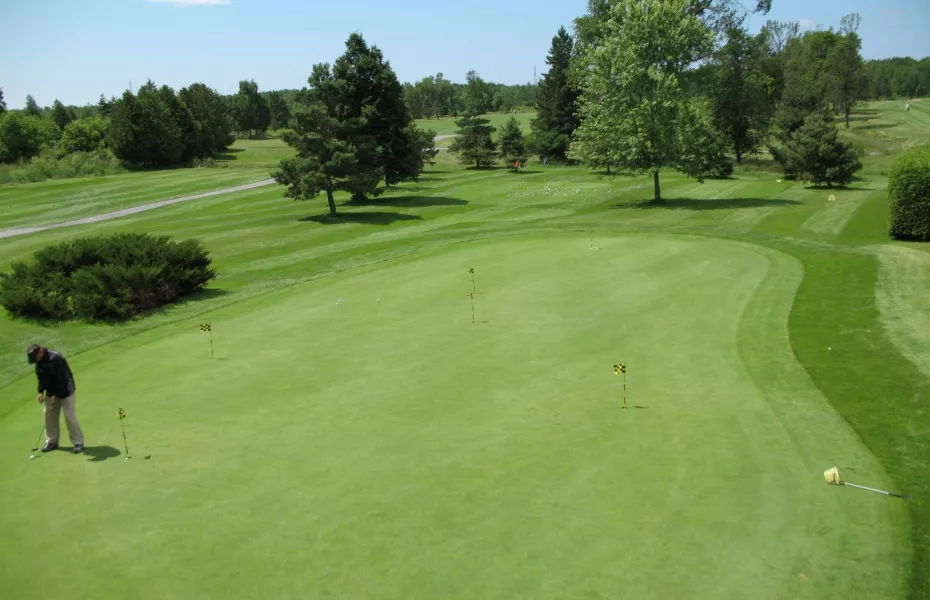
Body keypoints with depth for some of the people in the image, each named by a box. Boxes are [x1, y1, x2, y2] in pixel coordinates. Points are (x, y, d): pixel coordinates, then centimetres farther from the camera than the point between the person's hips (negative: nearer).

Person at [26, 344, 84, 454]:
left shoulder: (55, 358, -28)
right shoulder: (39, 361, -1)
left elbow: (62, 379, -25)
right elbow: (41, 377, 11)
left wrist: (57, 395, -20)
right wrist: (41, 392, 1)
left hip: (65, 392, -8)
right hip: (51, 392, 8)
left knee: (69, 416, -8)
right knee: (49, 416, 10)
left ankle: (78, 442, 0)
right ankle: (52, 441, 23)